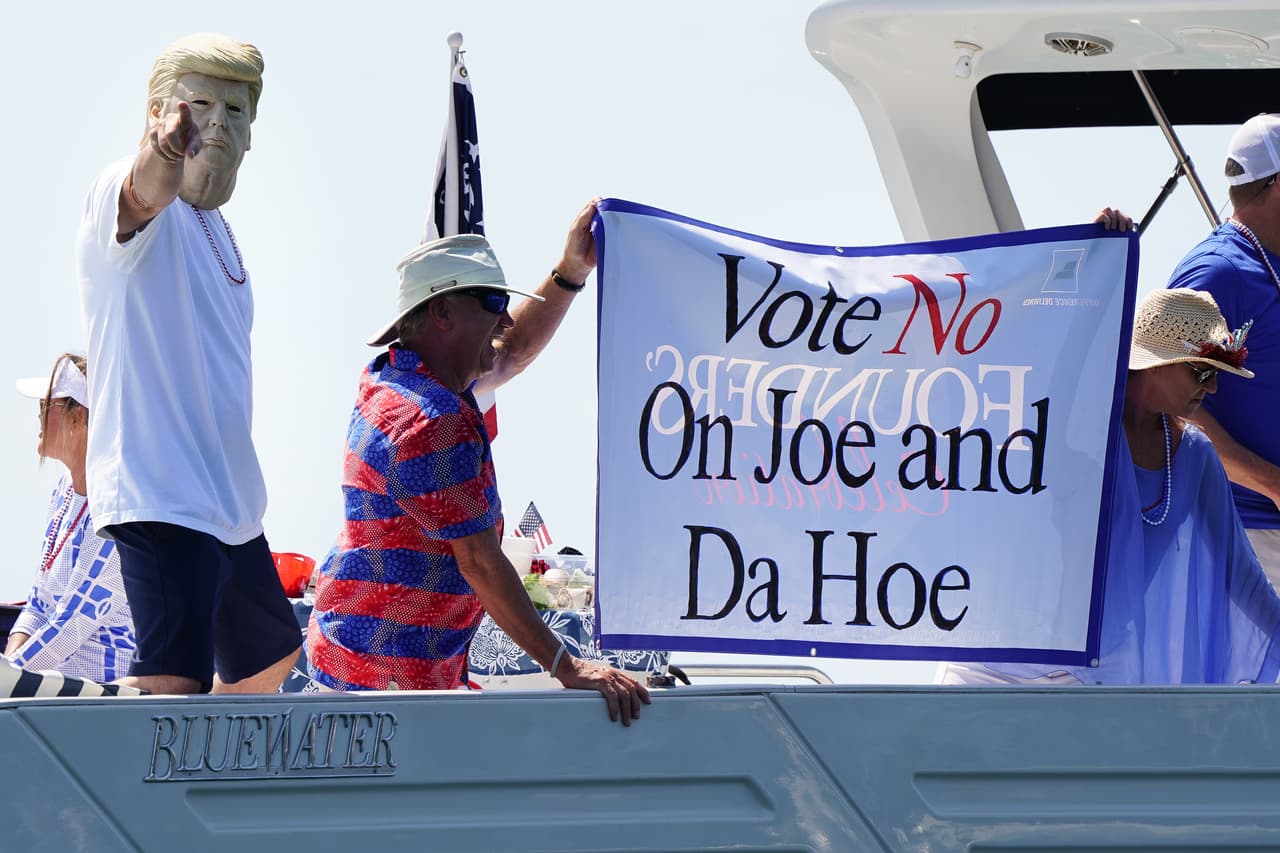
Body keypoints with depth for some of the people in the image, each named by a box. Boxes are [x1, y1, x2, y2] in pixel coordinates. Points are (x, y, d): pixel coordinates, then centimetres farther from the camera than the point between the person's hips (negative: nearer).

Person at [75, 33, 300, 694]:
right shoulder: (123, 196, -11)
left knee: (269, 654, 26)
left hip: (227, 497, 10)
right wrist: (162, 154, -62)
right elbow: (145, 193, -38)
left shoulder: (212, 226, 17)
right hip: (158, 491, -10)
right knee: (172, 680, -26)